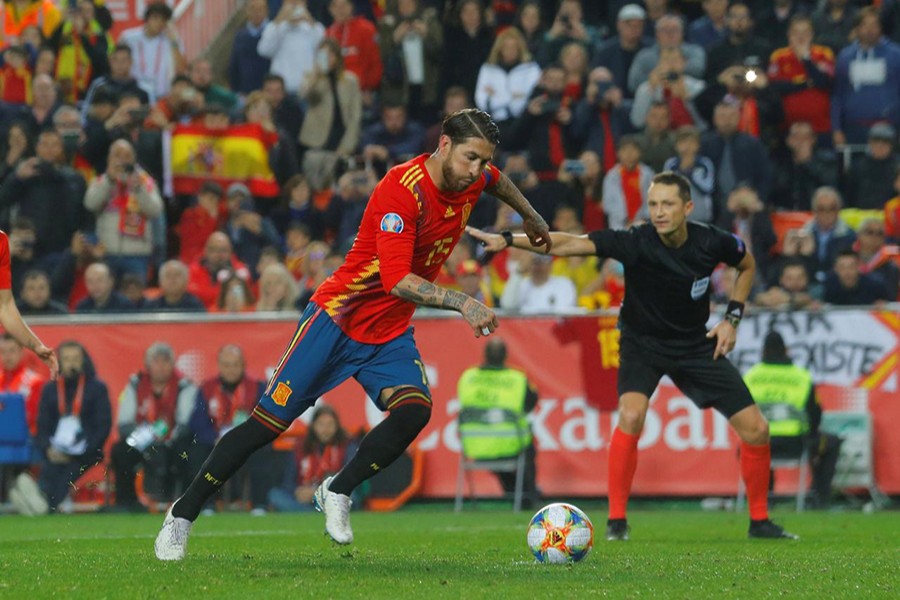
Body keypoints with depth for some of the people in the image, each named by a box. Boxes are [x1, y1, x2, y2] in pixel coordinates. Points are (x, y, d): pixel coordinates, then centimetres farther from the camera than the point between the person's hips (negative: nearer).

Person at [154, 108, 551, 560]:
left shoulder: (472, 181, -2)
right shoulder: (402, 189, -26)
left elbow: (497, 180, 26)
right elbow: (397, 280, -36)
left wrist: (531, 217, 40)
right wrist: (462, 303, -43)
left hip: (390, 335, 6)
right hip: (337, 318, -6)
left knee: (414, 410, -22)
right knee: (270, 421, -6)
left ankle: (337, 492, -1)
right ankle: (182, 516, 8)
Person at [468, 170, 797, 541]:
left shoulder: (712, 243, -16)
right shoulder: (636, 243, -25)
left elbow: (747, 264, 8)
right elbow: (568, 244, -36)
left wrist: (732, 318, -2)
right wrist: (508, 240, -48)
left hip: (695, 344, 3)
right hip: (642, 343, -3)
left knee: (755, 429, -2)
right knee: (631, 414, -30)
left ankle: (759, 521, 19)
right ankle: (616, 520, -16)